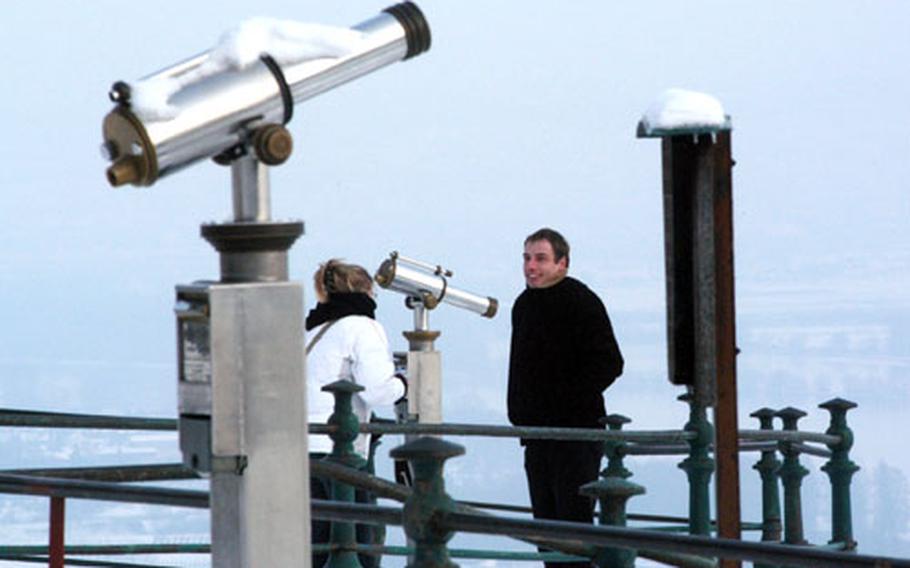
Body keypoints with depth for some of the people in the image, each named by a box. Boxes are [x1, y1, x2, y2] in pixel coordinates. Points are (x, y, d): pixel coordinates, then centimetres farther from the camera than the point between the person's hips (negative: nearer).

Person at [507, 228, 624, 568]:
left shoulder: (582, 303, -10)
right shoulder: (525, 305, 14)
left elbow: (608, 364, -15)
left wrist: (569, 400, -19)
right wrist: (519, 412, 13)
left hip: (577, 434, -8)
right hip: (537, 435, 8)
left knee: (574, 519, -10)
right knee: (546, 522, 10)